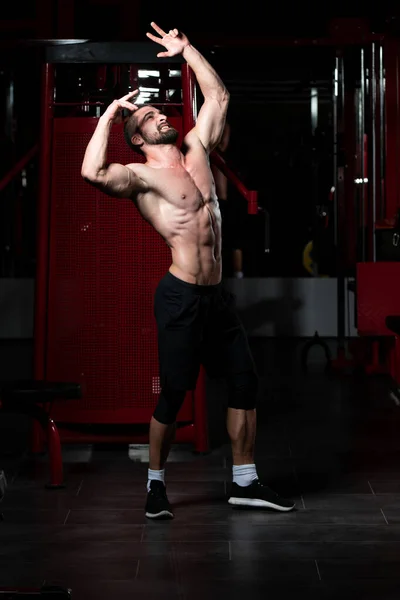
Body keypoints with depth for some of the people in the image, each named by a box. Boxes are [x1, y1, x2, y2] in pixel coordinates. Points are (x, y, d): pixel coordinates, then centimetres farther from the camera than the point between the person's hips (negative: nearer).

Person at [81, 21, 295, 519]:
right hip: (181, 296, -7)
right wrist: (109, 115, -16)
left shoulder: (197, 151, 14)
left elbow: (218, 96, 23)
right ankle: (156, 484, 13)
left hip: (217, 293, 7)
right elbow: (93, 173, -27)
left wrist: (186, 50, 20)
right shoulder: (142, 176, -7)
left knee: (245, 382, 8)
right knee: (173, 391, -2)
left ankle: (244, 482, 17)